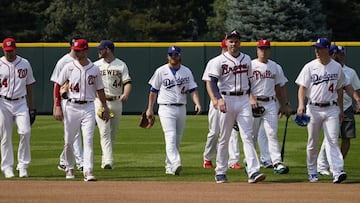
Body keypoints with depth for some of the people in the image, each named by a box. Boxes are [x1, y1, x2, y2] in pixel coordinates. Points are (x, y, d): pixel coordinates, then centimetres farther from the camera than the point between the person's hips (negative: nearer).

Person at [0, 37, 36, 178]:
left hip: (21, 103, 1)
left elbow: (29, 86, 14)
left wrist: (31, 107, 12)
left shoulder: (25, 64, 8)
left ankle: (23, 165, -4)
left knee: (25, 132, -14)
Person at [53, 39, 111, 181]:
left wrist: (105, 108, 14)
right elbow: (57, 86, 1)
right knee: (68, 142, 4)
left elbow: (100, 90, 15)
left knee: (88, 140, -10)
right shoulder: (69, 67, 1)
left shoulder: (95, 69, 5)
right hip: (71, 107, 0)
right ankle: (69, 168, 24)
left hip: (88, 108, 0)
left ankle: (88, 172, -14)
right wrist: (57, 107, -8)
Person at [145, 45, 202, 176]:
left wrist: (197, 103, -15)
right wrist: (150, 109, 5)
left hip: (181, 109, 4)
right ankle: (176, 164, -32)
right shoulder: (161, 71, 1)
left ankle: (169, 167, 17)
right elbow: (153, 90, 6)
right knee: (171, 137, -18)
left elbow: (193, 89, 3)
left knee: (177, 139, 7)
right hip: (166, 108, -4)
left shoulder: (186, 72, 8)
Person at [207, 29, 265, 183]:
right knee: (224, 138, 4)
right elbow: (213, 82, -10)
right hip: (227, 100, -3)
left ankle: (253, 172, -17)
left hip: (243, 100, 3)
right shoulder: (219, 61, -2)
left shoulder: (246, 59, 12)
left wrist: (250, 98, 14)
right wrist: (219, 99, -24)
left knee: (247, 136, -8)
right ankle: (220, 172, 14)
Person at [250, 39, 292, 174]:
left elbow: (280, 87, 18)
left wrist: (285, 105, 13)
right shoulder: (250, 65, 1)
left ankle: (277, 163, -17)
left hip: (271, 103, 2)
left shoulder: (275, 67, 13)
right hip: (254, 104, -2)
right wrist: (251, 99, -21)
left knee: (272, 134, -8)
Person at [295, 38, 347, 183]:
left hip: (331, 109, 0)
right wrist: (301, 104, -18)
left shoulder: (337, 67, 6)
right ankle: (312, 172, 18)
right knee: (312, 143, 6)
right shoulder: (310, 67, 1)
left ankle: (337, 172, -20)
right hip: (314, 109, 0)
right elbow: (302, 87, -2)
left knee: (332, 141, -11)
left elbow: (339, 89, 14)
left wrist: (341, 109, 13)